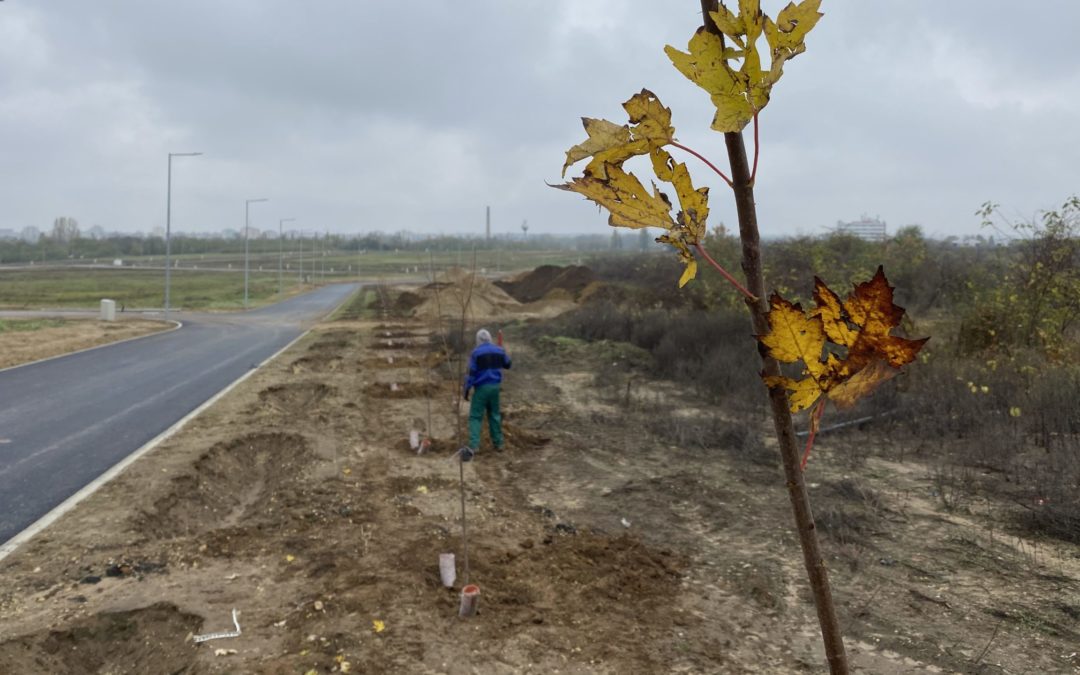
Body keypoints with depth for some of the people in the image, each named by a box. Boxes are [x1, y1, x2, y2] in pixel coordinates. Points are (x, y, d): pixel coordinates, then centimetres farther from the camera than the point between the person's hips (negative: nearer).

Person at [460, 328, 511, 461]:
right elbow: (508, 365, 20)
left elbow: (471, 373, -11)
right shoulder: (499, 350, 4)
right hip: (495, 386, 5)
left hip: (481, 388, -4)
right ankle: (498, 442, 23)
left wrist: (467, 389, -6)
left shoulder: (476, 353, -10)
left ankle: (473, 446, -18)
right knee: (494, 414, 18)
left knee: (475, 416, -5)